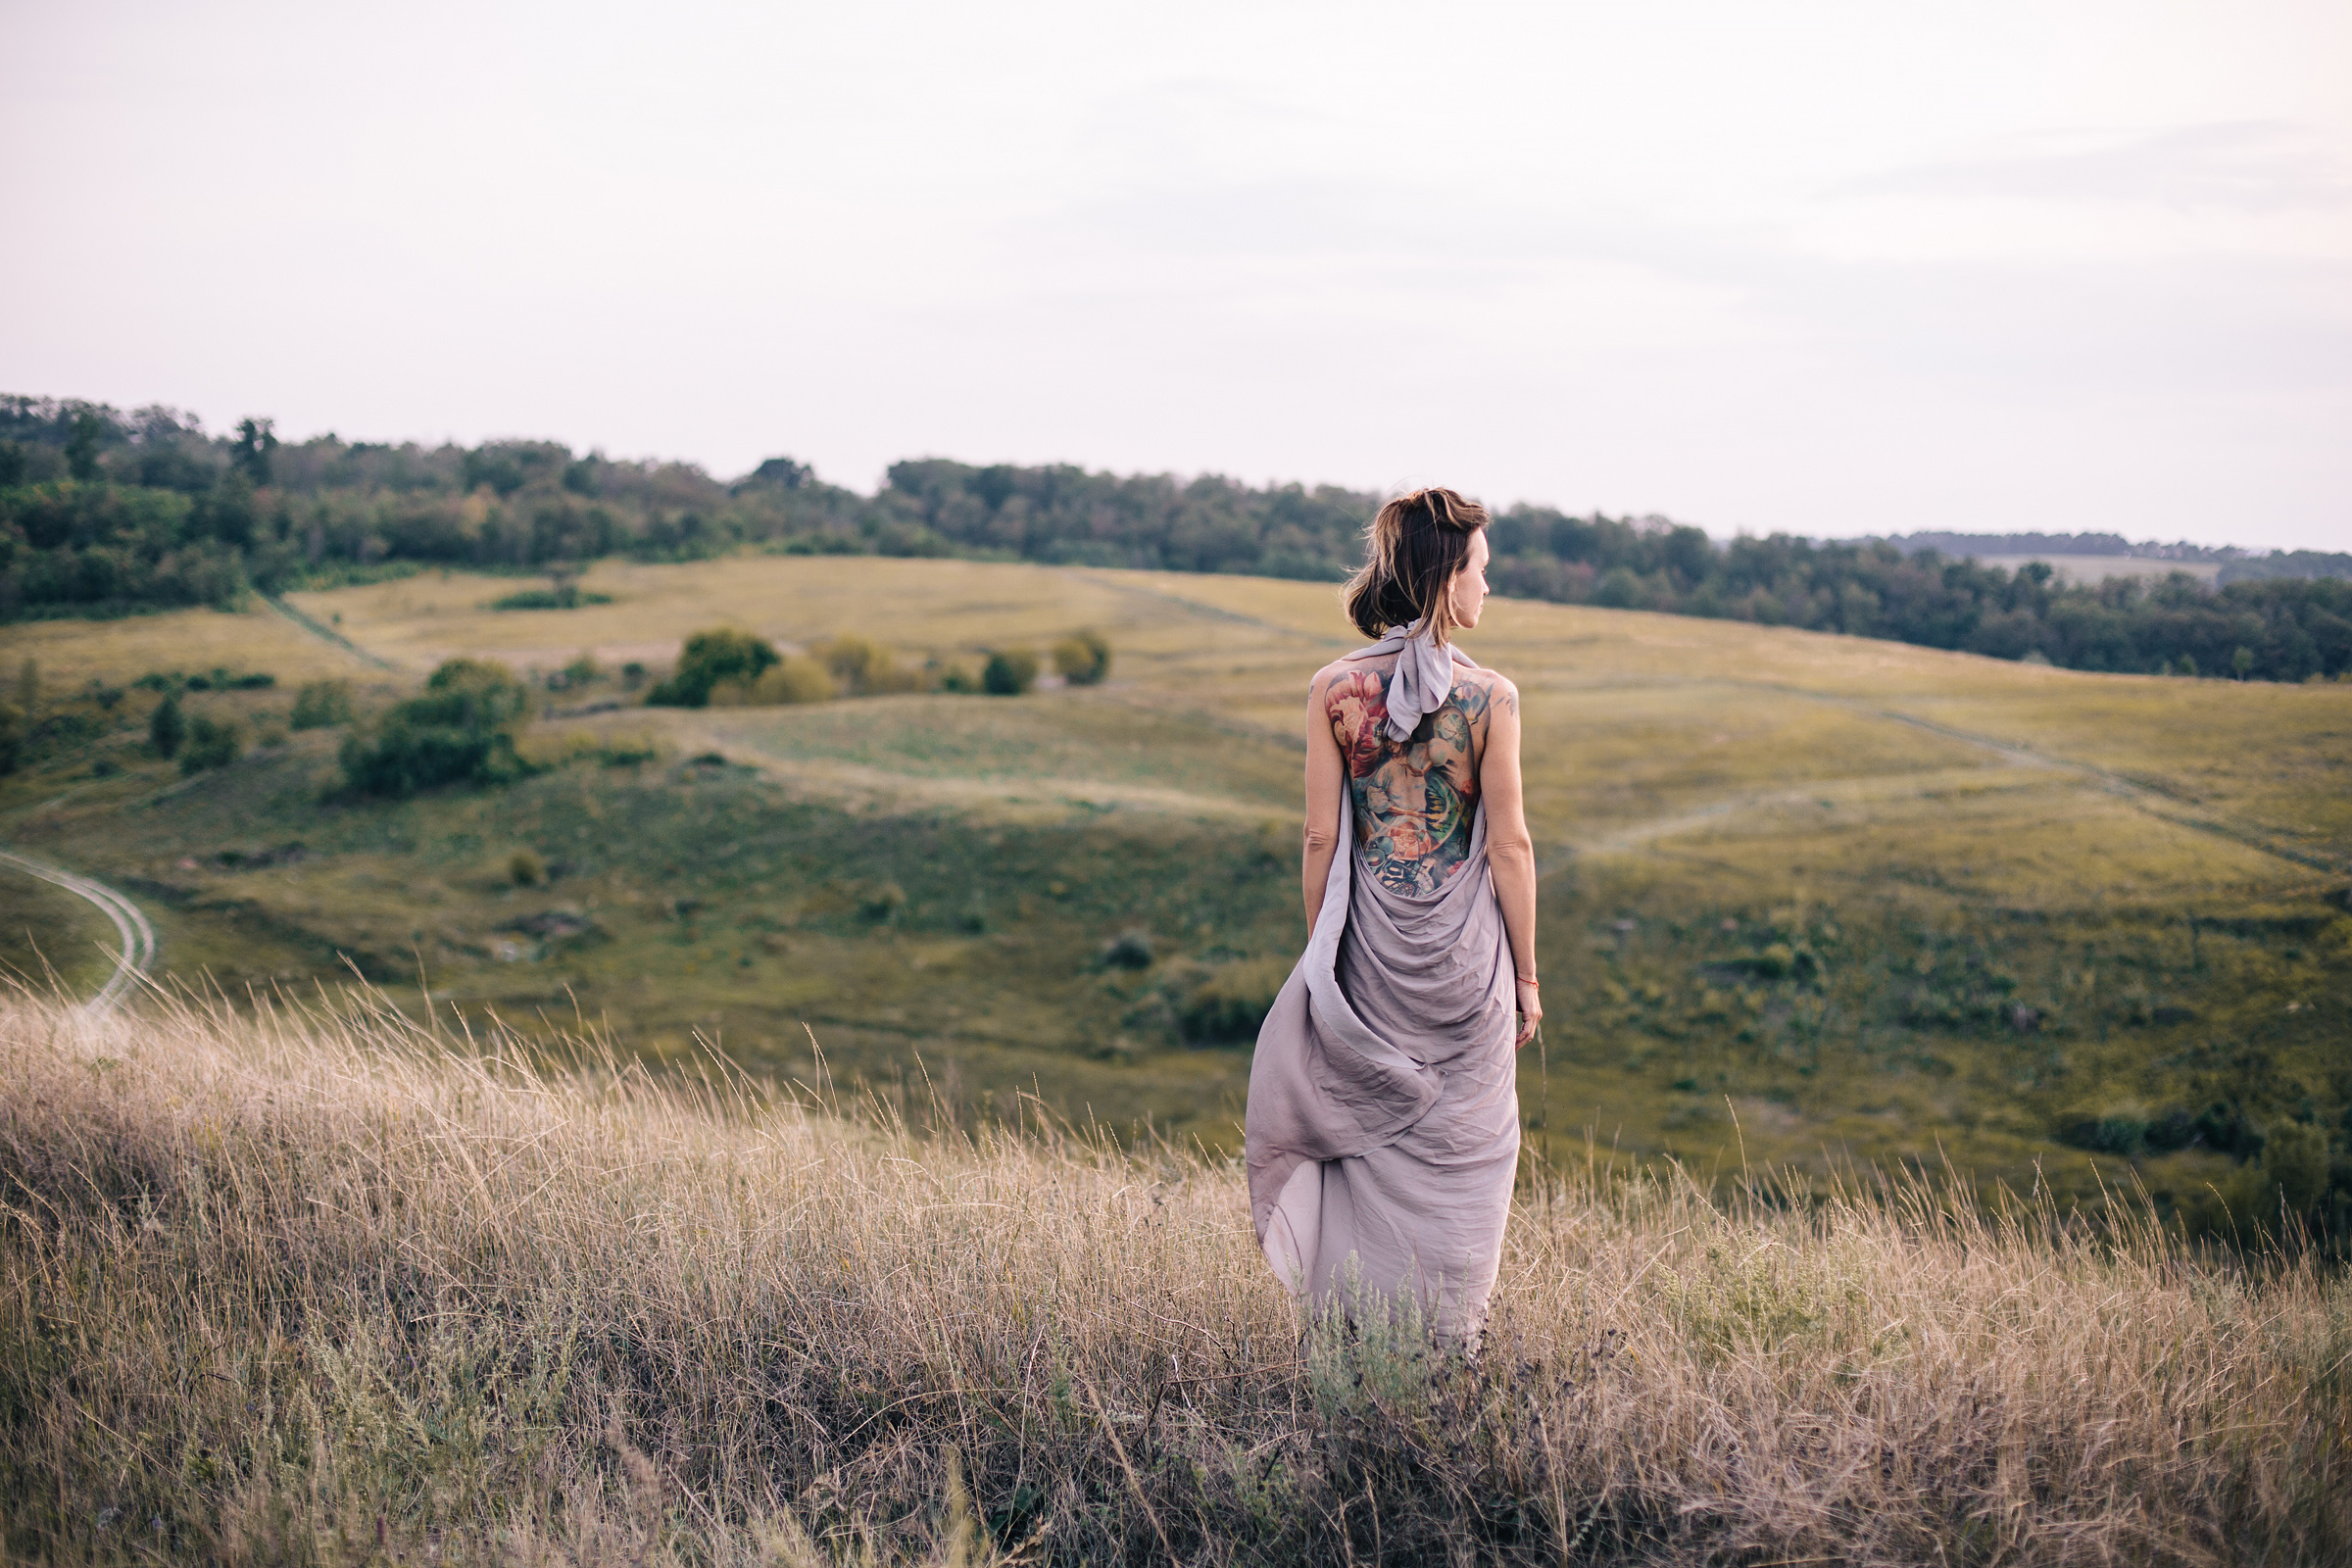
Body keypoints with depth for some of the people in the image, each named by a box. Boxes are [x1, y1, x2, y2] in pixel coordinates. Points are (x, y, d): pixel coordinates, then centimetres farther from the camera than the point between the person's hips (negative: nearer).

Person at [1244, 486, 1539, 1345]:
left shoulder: (1334, 689, -6)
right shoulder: (1490, 698, -10)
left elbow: (1321, 838, -3)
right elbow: (1509, 845, -7)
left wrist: (1319, 957, 8)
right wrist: (1525, 975, 3)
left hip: (1368, 945, 2)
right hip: (1463, 950, -1)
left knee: (1366, 1127, 16)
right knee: (1456, 1143, 12)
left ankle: (1357, 1314, 22)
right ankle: (1449, 1330, 22)